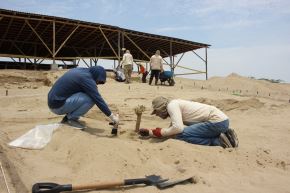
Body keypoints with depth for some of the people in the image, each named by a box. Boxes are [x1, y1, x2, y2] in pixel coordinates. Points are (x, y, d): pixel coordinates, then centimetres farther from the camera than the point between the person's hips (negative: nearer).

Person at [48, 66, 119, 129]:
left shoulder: (80, 70, 8)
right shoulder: (86, 78, -18)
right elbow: (98, 99, -20)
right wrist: (111, 116, -17)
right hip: (58, 106, -10)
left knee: (89, 93, 15)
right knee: (91, 99, -19)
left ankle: (68, 117, 12)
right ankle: (71, 119, -4)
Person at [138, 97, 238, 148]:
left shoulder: (172, 105, -9)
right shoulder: (176, 105, 19)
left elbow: (177, 128, -22)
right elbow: (171, 129, 19)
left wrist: (154, 132, -8)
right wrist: (149, 132, 19)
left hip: (218, 121, -10)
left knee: (180, 135, -13)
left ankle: (218, 141, -10)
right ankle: (224, 135, 10)